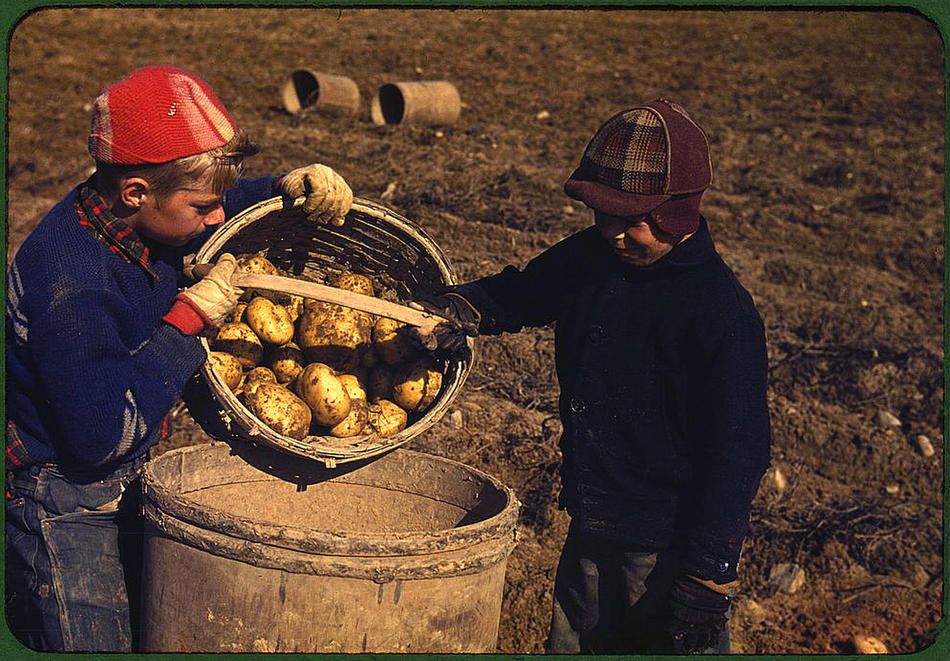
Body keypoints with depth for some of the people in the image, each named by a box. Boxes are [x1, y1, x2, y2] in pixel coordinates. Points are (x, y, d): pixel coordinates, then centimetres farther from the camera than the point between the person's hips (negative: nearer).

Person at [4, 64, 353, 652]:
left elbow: (232, 207, 15)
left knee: (151, 632, 19)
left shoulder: (129, 217, -6)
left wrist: (289, 188, -6)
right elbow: (101, 437, -29)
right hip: (64, 503, -8)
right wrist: (189, 319, -26)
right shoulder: (73, 289, -31)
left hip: (123, 482, 8)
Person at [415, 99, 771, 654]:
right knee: (572, 643, 21)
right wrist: (465, 309, -4)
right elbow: (520, 293, 18)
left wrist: (706, 582, -17)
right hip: (590, 535, 7)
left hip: (669, 553, -7)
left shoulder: (722, 313, -21)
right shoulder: (591, 259, -1)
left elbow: (736, 456, -18)